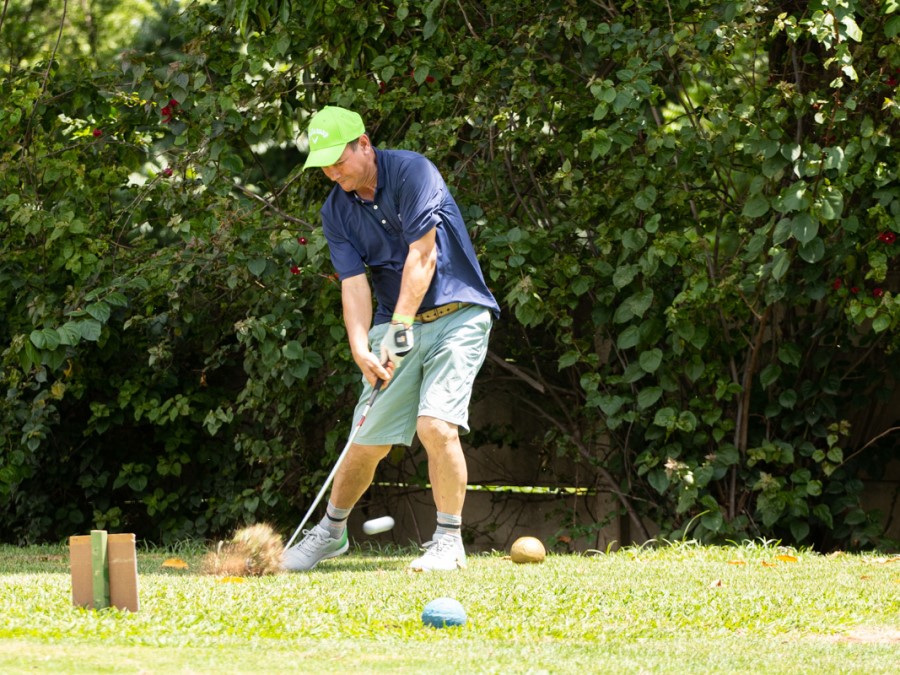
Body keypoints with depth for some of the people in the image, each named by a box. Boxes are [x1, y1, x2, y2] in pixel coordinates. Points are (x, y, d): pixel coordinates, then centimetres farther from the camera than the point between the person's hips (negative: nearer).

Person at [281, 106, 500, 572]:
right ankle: (331, 530, 25)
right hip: (397, 324, 4)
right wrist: (361, 349, -20)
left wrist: (400, 327, -22)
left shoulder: (411, 172, -13)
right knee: (368, 441, 2)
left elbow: (422, 257, -19)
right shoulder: (336, 211, 2)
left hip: (456, 315, -4)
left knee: (436, 425, -21)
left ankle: (449, 540, -8)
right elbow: (354, 283, -5)